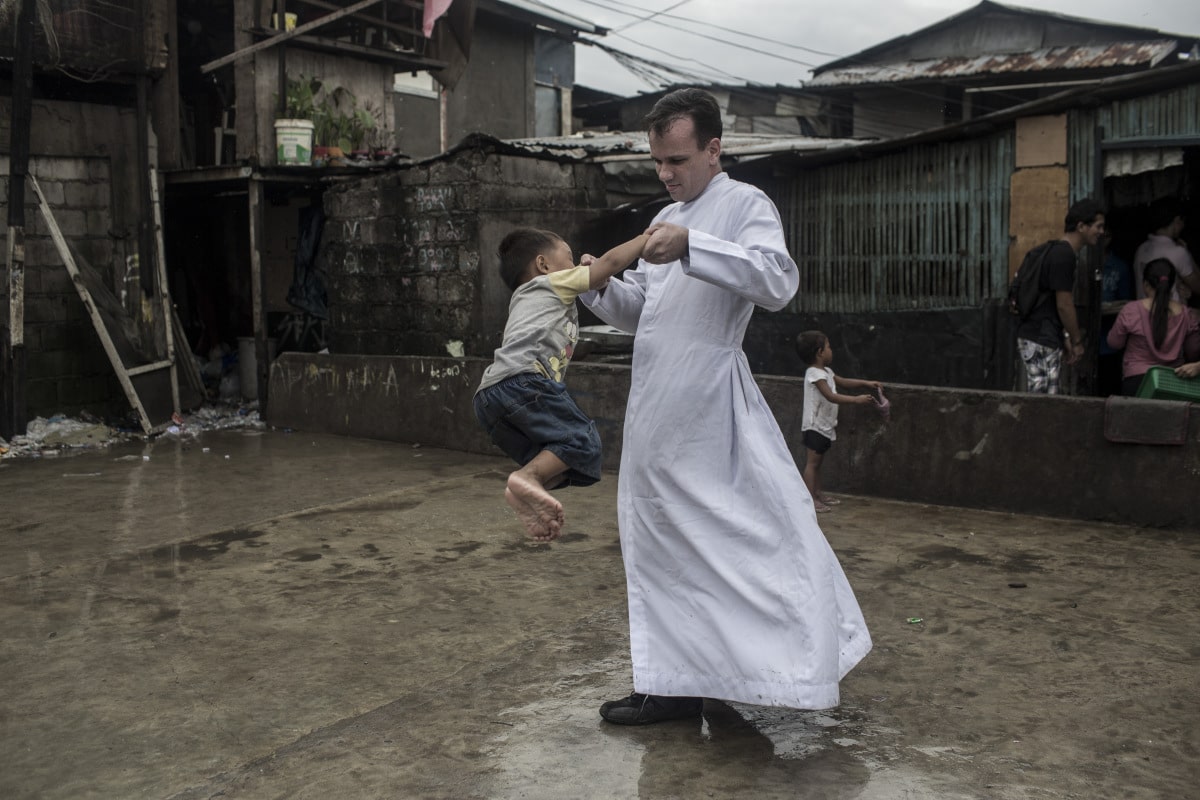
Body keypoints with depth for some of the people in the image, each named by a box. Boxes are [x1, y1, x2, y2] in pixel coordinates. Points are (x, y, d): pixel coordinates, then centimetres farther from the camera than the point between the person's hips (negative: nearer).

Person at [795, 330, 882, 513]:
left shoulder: (826, 371, 12)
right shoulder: (815, 374, -19)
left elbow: (842, 382, 23)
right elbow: (831, 396, -27)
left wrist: (866, 383, 13)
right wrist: (856, 400, -30)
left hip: (825, 425, 10)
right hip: (815, 426, -10)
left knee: (817, 461, 16)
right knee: (812, 462, -7)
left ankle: (818, 493, 24)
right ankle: (811, 499, -5)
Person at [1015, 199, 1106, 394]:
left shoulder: (1060, 252, 16)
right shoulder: (1063, 256, -15)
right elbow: (1064, 306, -15)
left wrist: (1066, 338, 19)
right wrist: (1077, 341, -5)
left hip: (1038, 338, 10)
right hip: (1040, 341, -10)